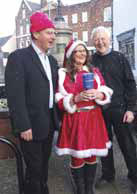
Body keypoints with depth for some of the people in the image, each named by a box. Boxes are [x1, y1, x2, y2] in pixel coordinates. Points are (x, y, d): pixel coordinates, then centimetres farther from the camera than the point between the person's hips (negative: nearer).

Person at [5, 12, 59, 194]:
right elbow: (15, 95, -18)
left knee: (44, 164, 20)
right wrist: (23, 126, -19)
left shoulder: (52, 60, 12)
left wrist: (57, 117, 9)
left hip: (49, 122, 7)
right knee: (34, 167, 6)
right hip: (32, 124, -7)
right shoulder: (18, 57, -12)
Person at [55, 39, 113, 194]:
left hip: (94, 119, 3)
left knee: (92, 155, 10)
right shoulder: (63, 74, -2)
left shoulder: (94, 72, 10)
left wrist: (98, 94, -13)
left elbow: (106, 93, 8)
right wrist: (76, 98, -20)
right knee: (77, 156, 3)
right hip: (74, 120, -3)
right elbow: (60, 101, -5)